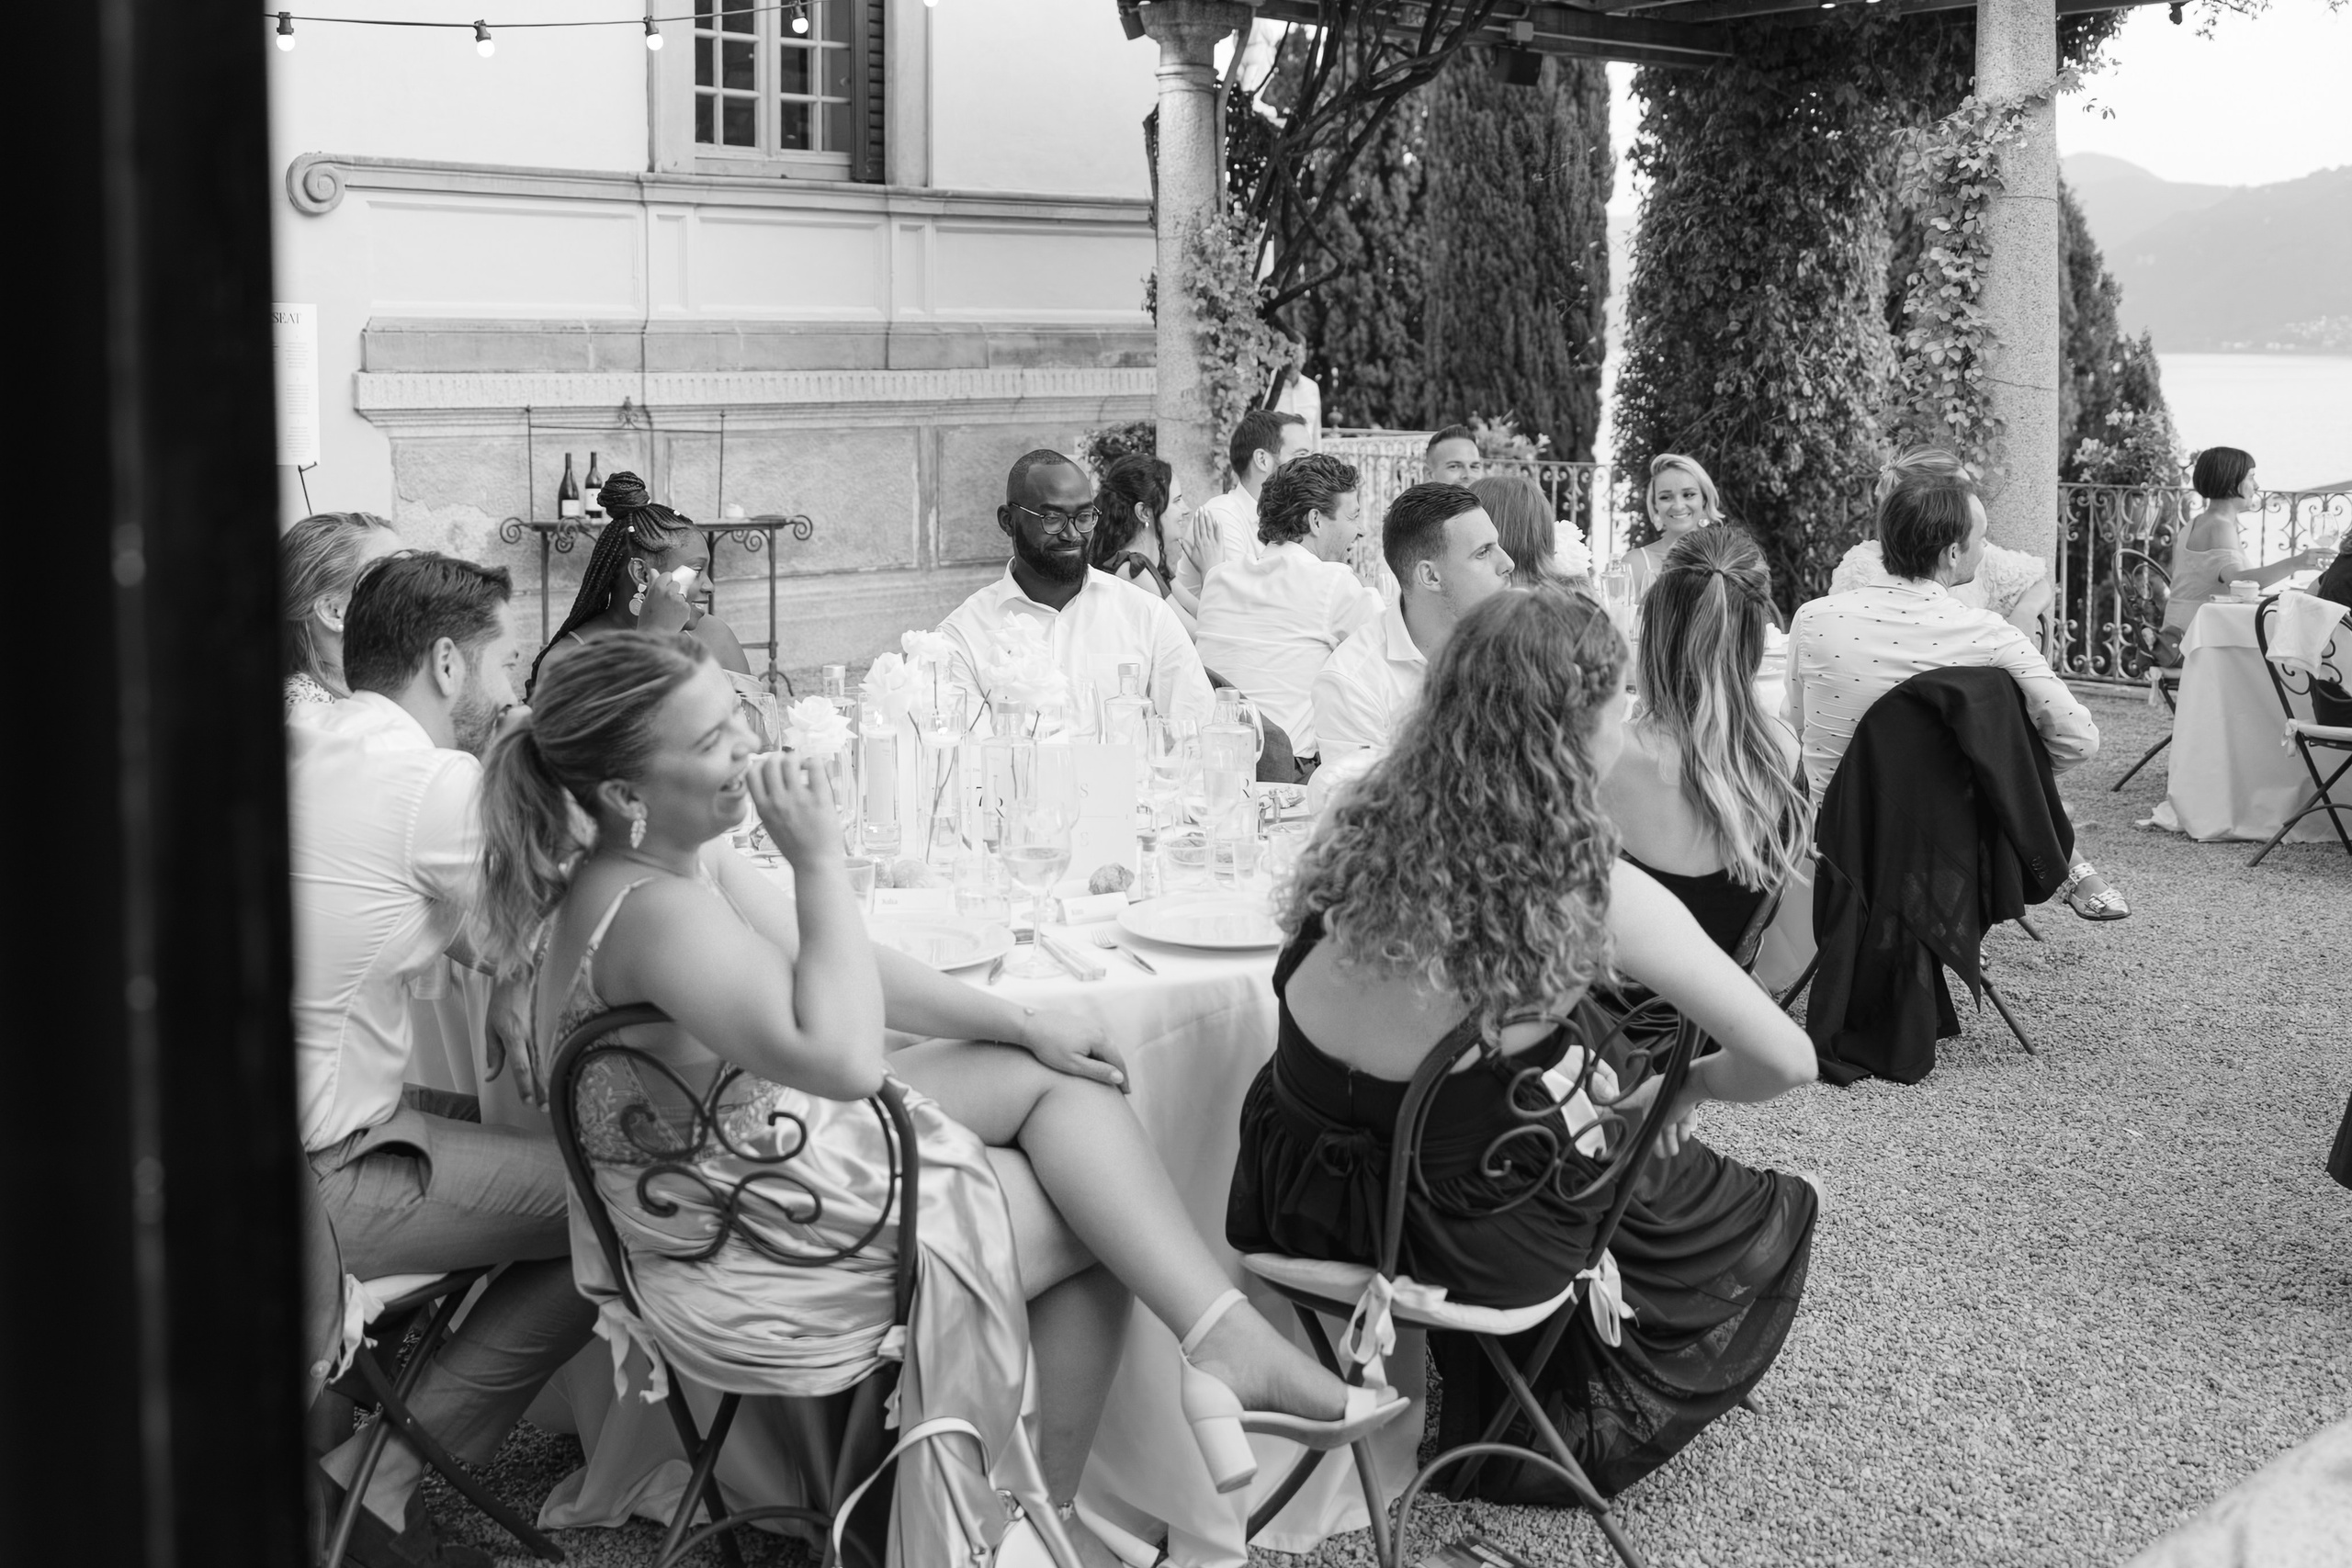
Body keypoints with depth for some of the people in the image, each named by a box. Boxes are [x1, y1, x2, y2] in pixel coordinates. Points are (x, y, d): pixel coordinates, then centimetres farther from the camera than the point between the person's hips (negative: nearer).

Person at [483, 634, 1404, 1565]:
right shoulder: (653, 910, -31)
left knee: (1056, 1077, 5)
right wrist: (819, 859, -33)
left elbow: (835, 967, 10)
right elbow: (842, 1058, -40)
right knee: (1099, 1221, 4)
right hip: (750, 1253, -9)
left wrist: (1024, 1025, 6)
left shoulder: (679, 857, 1)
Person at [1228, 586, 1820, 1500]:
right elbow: (1786, 1061, -15)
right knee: (1770, 1215, 22)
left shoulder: (1378, 826, -5)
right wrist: (1690, 1084, 10)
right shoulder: (1594, 892, -18)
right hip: (1456, 1240, -6)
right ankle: (1584, 1436, 37)